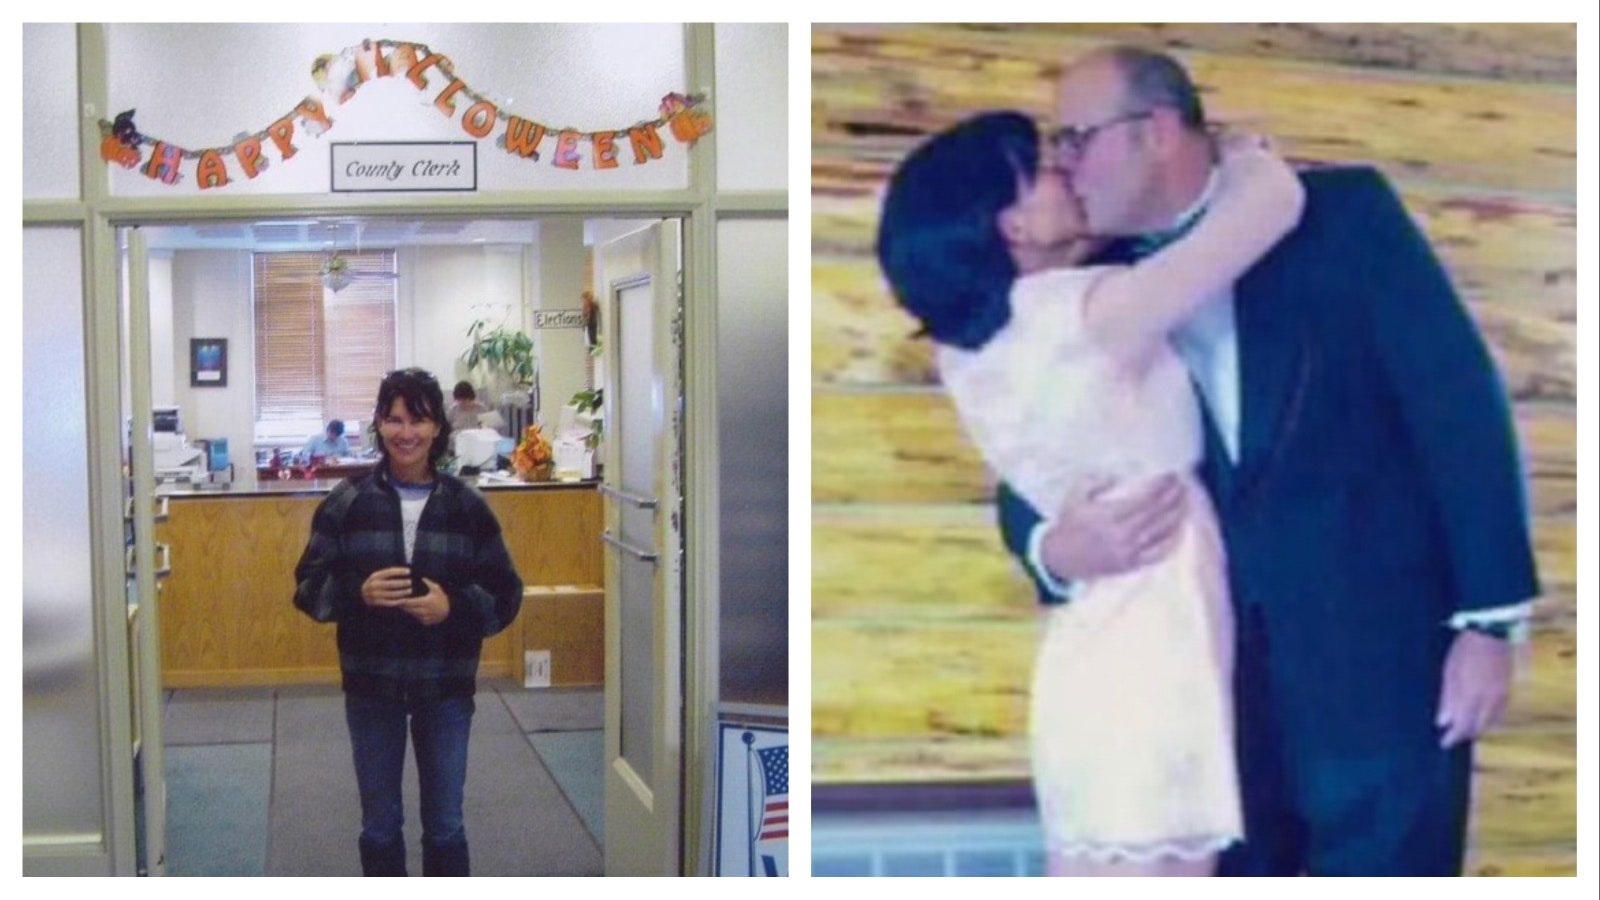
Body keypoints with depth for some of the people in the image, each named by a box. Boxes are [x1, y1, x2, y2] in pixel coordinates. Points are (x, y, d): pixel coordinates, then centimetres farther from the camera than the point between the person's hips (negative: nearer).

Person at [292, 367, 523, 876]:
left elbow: (505, 595, 0)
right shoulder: (347, 503, -3)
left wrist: (454, 606, -19)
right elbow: (309, 588, 0)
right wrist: (358, 592, -19)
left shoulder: (467, 507, -3)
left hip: (446, 687, 0)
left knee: (445, 824, 10)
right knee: (380, 824, 13)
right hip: (371, 686, 0)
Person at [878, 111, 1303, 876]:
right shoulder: (1085, 312, -16)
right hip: (1146, 670, -9)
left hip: (1096, 661, 9)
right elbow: (1276, 197, -12)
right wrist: (1237, 155, 8)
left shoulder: (973, 346, 6)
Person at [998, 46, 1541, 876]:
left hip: (1378, 657, -3)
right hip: (1216, 675, 4)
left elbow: (1459, 400, -5)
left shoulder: (1342, 215, -3)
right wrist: (1057, 549, -17)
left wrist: (1488, 619, -10)